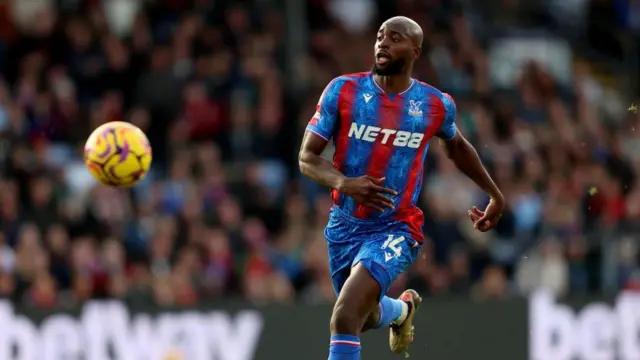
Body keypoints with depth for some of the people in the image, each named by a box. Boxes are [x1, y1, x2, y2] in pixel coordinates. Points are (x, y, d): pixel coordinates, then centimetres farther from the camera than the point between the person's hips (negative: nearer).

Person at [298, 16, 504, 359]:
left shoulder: (436, 105, -5)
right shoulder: (343, 90, -8)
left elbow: (457, 147, 18)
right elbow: (307, 157, -7)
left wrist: (495, 195, 27)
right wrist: (344, 183, -27)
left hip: (396, 229, -3)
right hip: (344, 225, 3)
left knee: (344, 318, -25)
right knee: (366, 317, 25)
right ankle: (403, 308, 62)